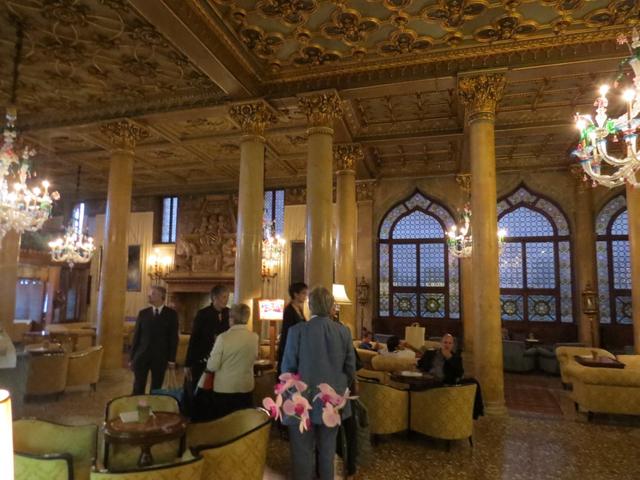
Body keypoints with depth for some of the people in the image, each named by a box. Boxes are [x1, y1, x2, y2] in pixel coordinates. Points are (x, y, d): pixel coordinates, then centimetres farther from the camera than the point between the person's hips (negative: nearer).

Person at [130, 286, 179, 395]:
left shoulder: (171, 314, -1)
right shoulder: (143, 313, 6)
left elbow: (173, 337, -2)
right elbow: (136, 336, 7)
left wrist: (172, 359, -5)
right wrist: (132, 357, 4)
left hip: (160, 357, -2)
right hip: (141, 356, 2)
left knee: (156, 389, 9)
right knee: (138, 388, 3)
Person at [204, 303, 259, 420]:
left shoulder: (223, 337, -16)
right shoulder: (255, 337, -4)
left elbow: (212, 366, -13)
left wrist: (209, 360, 8)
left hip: (224, 388, -3)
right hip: (246, 387, 3)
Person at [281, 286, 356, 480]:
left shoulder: (297, 330, -13)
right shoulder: (344, 331, -4)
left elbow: (288, 369, -7)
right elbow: (351, 370, 1)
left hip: (303, 403, -3)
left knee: (303, 455, 9)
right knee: (327, 452, 18)